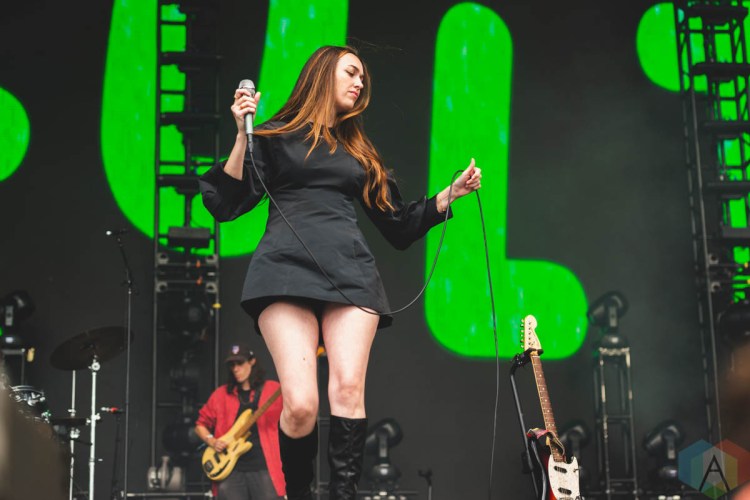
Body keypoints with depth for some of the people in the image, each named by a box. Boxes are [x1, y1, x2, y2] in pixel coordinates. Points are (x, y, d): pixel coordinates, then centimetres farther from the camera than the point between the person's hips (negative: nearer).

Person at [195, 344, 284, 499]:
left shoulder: (272, 390, 6)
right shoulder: (221, 394, 14)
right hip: (230, 469, 2)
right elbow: (201, 424, 20)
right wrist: (212, 441, 2)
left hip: (263, 467, -2)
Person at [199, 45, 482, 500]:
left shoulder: (360, 151, 27)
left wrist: (450, 194, 17)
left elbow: (399, 226, 28)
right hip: (288, 270, -3)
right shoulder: (276, 137, 15)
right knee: (300, 404, -18)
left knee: (349, 390, -19)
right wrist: (244, 134, -4)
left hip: (351, 273, 4)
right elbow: (225, 205, 5)